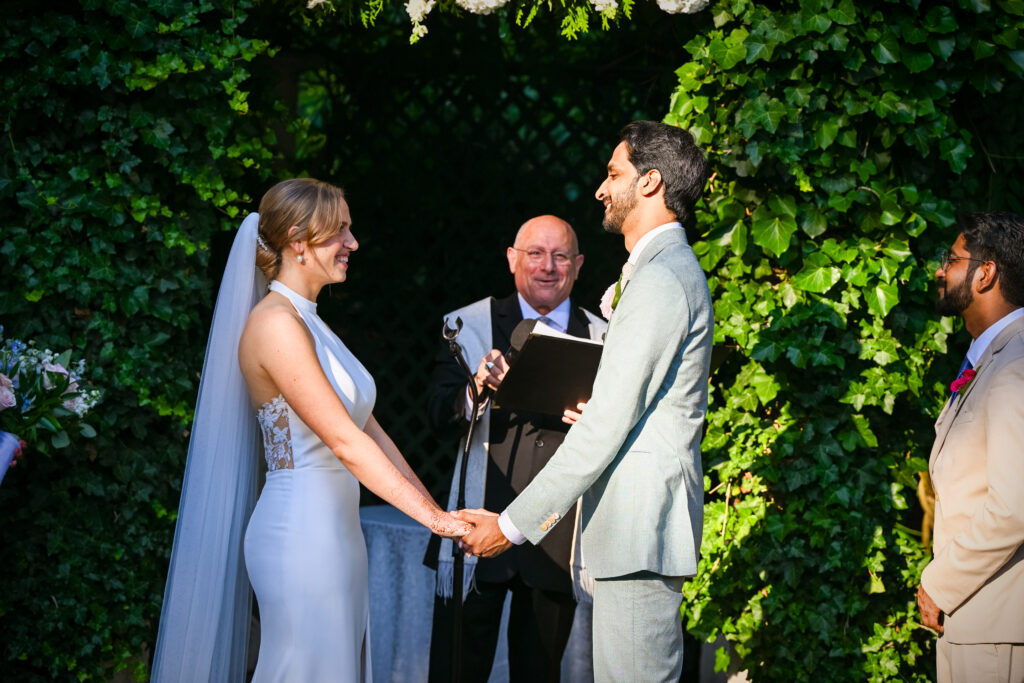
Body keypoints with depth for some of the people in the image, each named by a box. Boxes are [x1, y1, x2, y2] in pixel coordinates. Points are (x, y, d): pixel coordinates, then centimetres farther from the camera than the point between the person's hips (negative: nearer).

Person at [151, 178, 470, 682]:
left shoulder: (307, 323, 15)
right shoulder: (276, 324, -14)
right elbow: (345, 442, -19)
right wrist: (433, 518, -18)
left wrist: (437, 510, 6)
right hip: (302, 534, -9)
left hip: (335, 532, 9)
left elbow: (369, 431, 13)